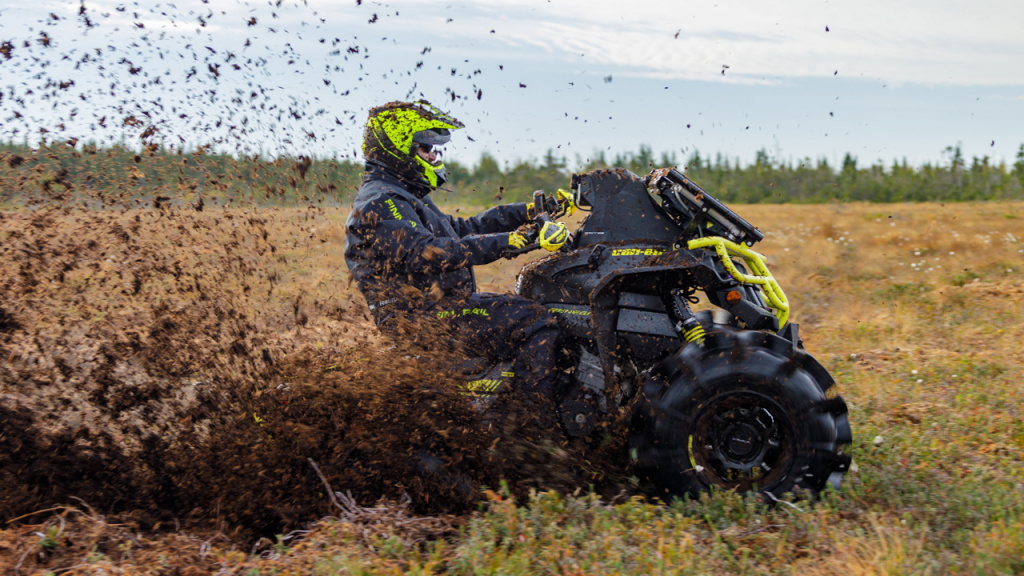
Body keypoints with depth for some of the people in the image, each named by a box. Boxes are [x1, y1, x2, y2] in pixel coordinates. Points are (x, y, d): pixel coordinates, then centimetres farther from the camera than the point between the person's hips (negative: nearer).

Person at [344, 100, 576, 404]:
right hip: (420, 316, -11)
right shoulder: (379, 204, -14)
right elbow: (426, 254, -29)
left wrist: (529, 211, 16)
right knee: (535, 324, -20)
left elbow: (462, 229, 24)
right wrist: (510, 241, -33)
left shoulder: (406, 198, 22)